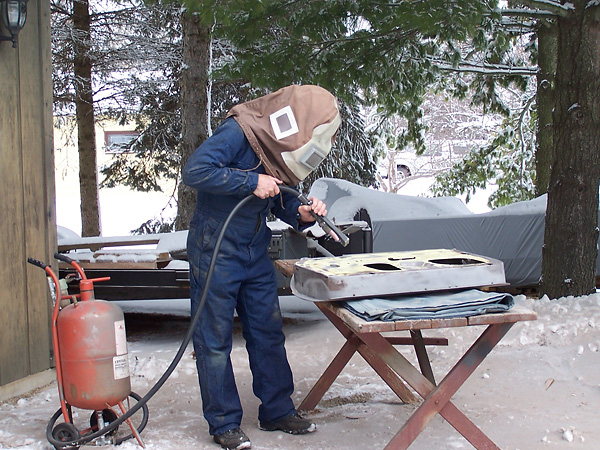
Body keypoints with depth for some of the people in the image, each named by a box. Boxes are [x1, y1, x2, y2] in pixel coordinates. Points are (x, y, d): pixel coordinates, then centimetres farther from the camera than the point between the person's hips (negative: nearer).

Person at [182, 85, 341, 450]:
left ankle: (277, 410, 23)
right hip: (216, 251, -8)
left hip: (255, 252, 8)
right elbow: (195, 171, -28)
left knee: (268, 331, 11)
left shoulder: (282, 150, 5)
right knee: (215, 338, 0)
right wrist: (251, 182, -27)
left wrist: (302, 214, -9)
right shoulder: (239, 132, -19)